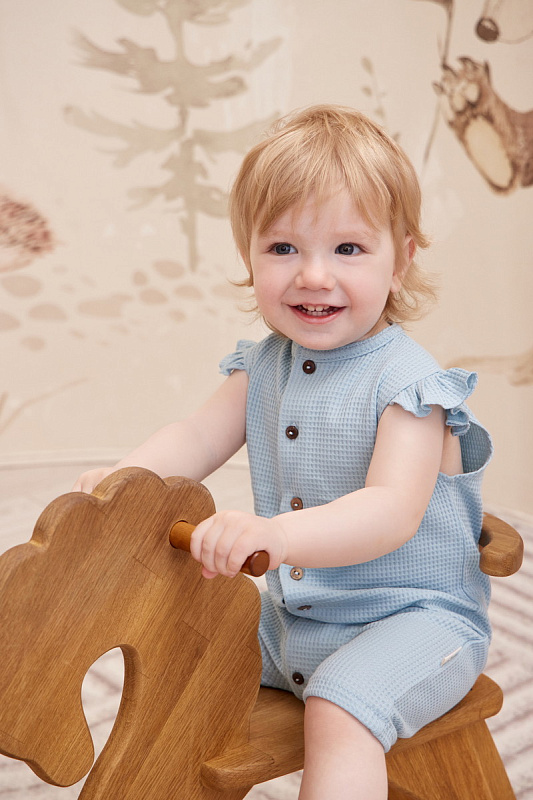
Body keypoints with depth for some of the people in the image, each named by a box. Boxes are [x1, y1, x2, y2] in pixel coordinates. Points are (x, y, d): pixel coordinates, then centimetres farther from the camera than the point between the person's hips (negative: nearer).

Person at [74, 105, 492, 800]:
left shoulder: (405, 382, -21)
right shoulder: (265, 366, 1)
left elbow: (391, 513, -33)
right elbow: (196, 438, 2)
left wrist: (274, 536, -49)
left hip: (414, 618, -6)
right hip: (291, 616, 7)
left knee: (339, 710, -30)